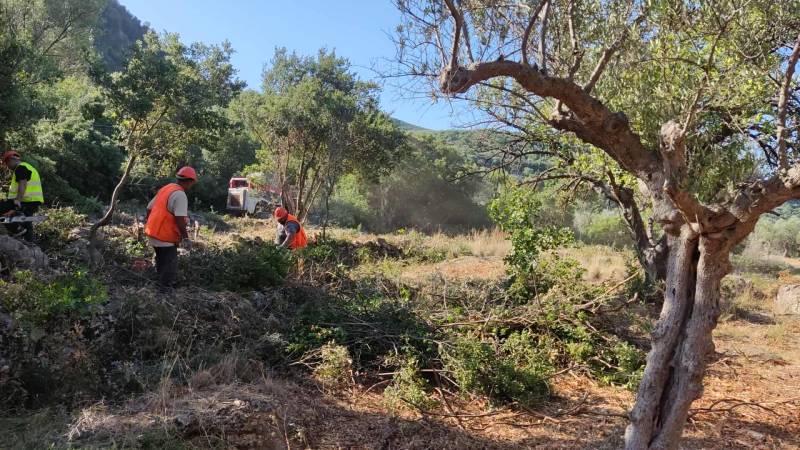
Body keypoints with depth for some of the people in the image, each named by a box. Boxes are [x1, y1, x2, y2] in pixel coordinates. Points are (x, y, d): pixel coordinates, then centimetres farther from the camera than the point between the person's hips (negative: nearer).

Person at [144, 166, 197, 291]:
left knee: (162, 262, 23)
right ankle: (166, 290, 6)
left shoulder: (165, 189, 12)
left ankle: (163, 284, 37)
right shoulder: (180, 195, -17)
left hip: (153, 233, 9)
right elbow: (180, 219, -24)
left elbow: (149, 208, 18)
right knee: (170, 266, 1)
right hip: (166, 237, -9)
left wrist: (150, 224, 29)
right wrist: (186, 238, -19)